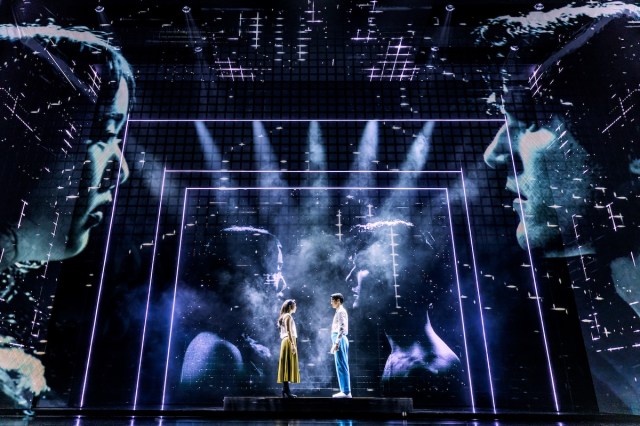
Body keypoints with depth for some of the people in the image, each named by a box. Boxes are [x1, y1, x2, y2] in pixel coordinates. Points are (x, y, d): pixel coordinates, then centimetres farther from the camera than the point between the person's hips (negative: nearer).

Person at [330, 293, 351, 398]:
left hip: (340, 340, -10)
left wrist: (336, 343, -22)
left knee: (341, 366, -8)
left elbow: (341, 329, -19)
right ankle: (345, 391, 12)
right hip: (341, 340, 10)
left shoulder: (340, 311, -10)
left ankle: (346, 392, -6)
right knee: (342, 366, 10)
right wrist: (336, 343, 23)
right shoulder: (340, 311, 19)